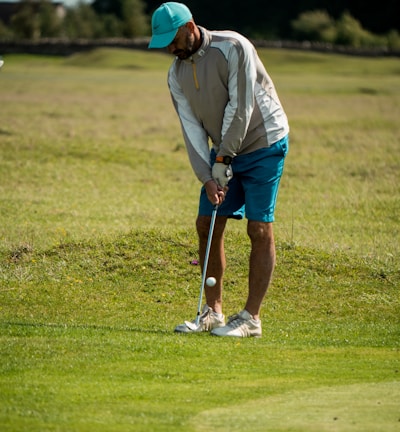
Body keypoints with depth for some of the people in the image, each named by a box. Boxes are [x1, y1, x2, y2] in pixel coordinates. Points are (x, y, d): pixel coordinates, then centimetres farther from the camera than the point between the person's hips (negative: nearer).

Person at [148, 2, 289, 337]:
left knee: (259, 229, -9)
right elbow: (192, 128, -1)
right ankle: (213, 312, 12)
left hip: (263, 143, -7)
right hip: (224, 150, 7)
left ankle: (251, 317, -7)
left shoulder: (233, 48, -21)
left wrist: (223, 158, -17)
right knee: (207, 225, 3)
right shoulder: (177, 74, 0)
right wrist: (207, 177, -11)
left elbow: (240, 108, -21)